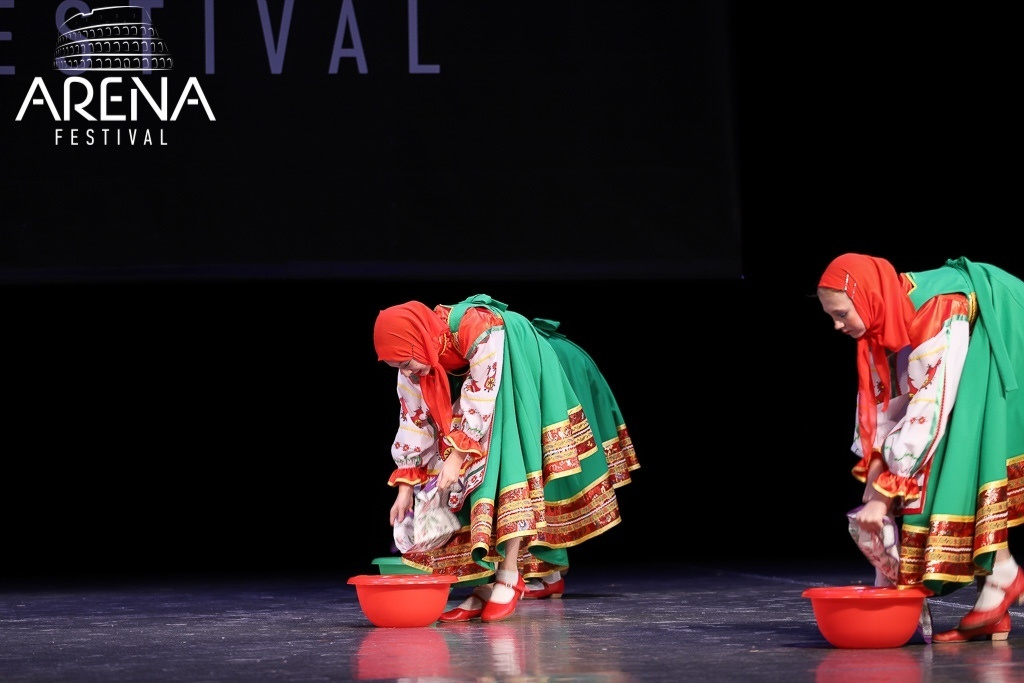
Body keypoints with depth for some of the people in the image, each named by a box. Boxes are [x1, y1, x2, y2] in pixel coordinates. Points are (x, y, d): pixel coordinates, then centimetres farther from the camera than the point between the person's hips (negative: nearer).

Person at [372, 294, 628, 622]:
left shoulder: (476, 329, -36)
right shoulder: (415, 356, -13)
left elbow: (481, 399, -31)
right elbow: (413, 419, -7)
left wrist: (457, 456, -27)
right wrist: (405, 487, -9)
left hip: (520, 383, -6)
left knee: (505, 465, -19)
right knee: (473, 476, -5)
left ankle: (510, 574, -17)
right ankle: (485, 584, -7)